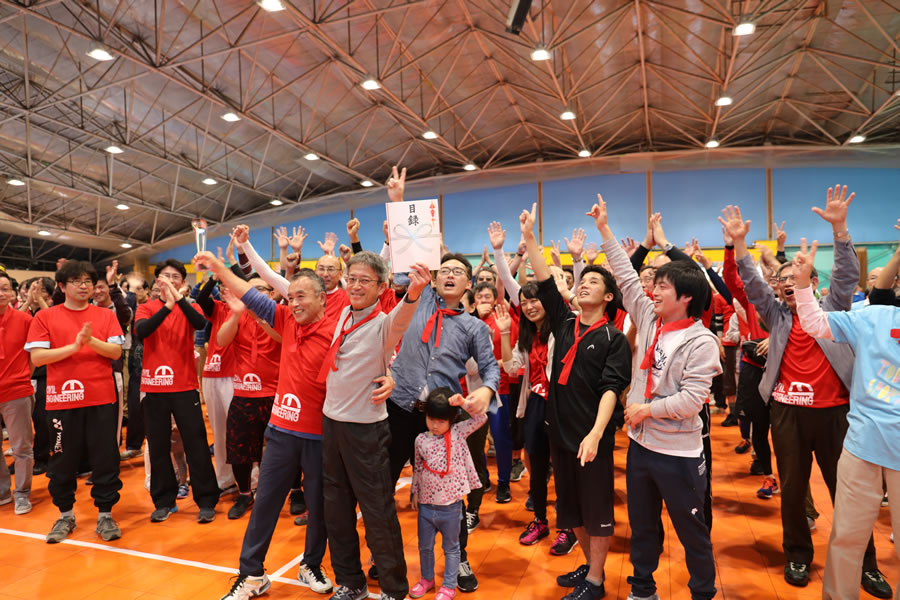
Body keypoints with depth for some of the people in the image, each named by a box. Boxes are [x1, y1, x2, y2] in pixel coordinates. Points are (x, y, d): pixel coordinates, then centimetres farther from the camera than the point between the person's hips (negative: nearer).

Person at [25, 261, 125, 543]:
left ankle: (105, 514, 16)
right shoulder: (45, 317, 2)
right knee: (63, 460, 11)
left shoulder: (106, 315, 5)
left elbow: (116, 351, -2)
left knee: (105, 458, 4)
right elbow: (37, 357, -6)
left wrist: (91, 340, -18)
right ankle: (65, 515, 28)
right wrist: (74, 346, -16)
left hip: (101, 398, 0)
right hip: (62, 399, 0)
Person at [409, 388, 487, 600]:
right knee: (424, 546, 19)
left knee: (451, 547, 14)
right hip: (426, 504, 3)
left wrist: (464, 402, -27)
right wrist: (414, 493, 11)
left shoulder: (458, 432, -8)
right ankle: (427, 579, 40)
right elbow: (417, 469, 8)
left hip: (451, 505, -3)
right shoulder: (421, 439, -2)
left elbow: (481, 418, -16)